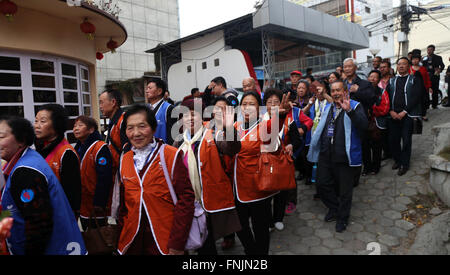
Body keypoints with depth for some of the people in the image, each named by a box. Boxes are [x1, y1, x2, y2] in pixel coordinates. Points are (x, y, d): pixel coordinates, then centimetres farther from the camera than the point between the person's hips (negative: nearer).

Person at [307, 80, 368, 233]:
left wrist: (349, 111, -34)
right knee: (322, 184, 10)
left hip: (345, 156, -5)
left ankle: (342, 217, 30)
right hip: (326, 155, 5)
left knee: (344, 189, 8)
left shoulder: (355, 106, -5)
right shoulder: (328, 107, 13)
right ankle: (334, 208, 36)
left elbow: (363, 125, -22)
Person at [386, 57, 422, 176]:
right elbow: (387, 97, 8)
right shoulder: (392, 81, 13)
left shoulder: (414, 80, 3)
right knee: (393, 139, 5)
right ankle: (397, 160, 23)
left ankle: (404, 164, 12)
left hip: (408, 115, -3)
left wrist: (404, 112, -13)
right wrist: (391, 111, -6)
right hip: (393, 115, 3)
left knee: (406, 140, 0)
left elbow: (416, 97, -6)